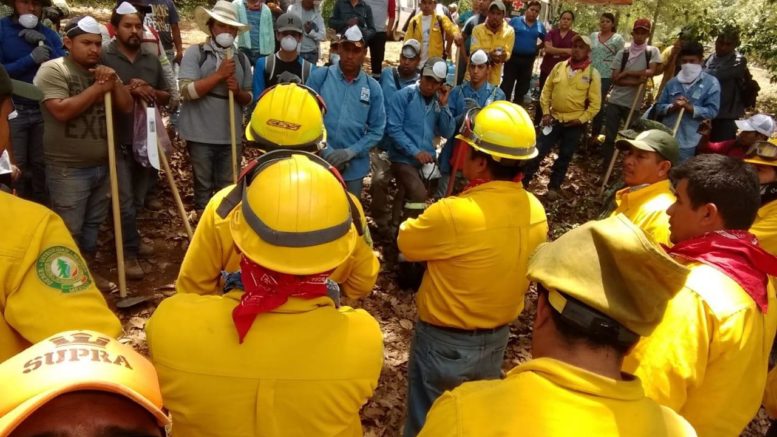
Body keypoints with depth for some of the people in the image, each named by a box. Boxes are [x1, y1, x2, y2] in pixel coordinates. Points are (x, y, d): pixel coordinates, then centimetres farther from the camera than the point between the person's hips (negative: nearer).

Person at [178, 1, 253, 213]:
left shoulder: (241, 59, 9)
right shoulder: (195, 52, -4)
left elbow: (248, 98, 12)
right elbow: (187, 91, -14)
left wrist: (238, 91, -10)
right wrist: (219, 75, -18)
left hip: (231, 136, 4)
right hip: (201, 135, -3)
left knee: (227, 187, 13)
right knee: (203, 186, 10)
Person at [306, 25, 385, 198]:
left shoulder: (373, 87, 1)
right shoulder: (319, 77, -3)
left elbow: (377, 130, 0)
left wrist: (350, 152, -13)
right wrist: (326, 151, -14)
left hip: (354, 167, 2)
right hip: (318, 162, -1)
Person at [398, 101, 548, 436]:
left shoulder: (453, 213, -31)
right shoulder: (536, 211, -9)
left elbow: (405, 242, -13)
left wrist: (430, 221, 4)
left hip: (444, 341, -6)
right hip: (497, 337, 6)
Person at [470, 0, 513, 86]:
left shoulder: (509, 31, -5)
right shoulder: (478, 29, -9)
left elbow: (507, 54, -9)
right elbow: (474, 52, -16)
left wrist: (503, 56, -34)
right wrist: (489, 55, -36)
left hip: (493, 78, 1)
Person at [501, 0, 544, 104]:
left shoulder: (540, 26, 8)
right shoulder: (515, 21, -1)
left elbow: (545, 41, 19)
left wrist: (537, 48, 7)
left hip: (528, 60, 4)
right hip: (513, 57, -4)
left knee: (523, 87, 11)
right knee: (507, 83, -4)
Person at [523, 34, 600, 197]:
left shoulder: (593, 74, -6)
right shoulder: (559, 66, 1)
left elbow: (595, 104, -5)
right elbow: (546, 90, 5)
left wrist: (581, 119, -12)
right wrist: (545, 112, -2)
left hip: (575, 123, -1)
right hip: (554, 118, 1)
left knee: (564, 157, 10)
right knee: (539, 151, 1)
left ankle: (554, 186, 25)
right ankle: (523, 181, 12)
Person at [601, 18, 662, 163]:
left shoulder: (652, 52, 1)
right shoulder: (622, 53, 3)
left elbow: (651, 72, -15)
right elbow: (615, 78, -5)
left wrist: (627, 72, -13)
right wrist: (636, 81, -17)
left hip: (634, 104, -1)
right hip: (615, 101, 1)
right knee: (609, 137, 3)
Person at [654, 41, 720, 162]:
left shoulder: (711, 83, -1)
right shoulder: (672, 82, 10)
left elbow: (712, 111, -8)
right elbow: (659, 107, 6)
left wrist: (690, 108, -20)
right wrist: (672, 107, -14)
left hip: (689, 142, -3)